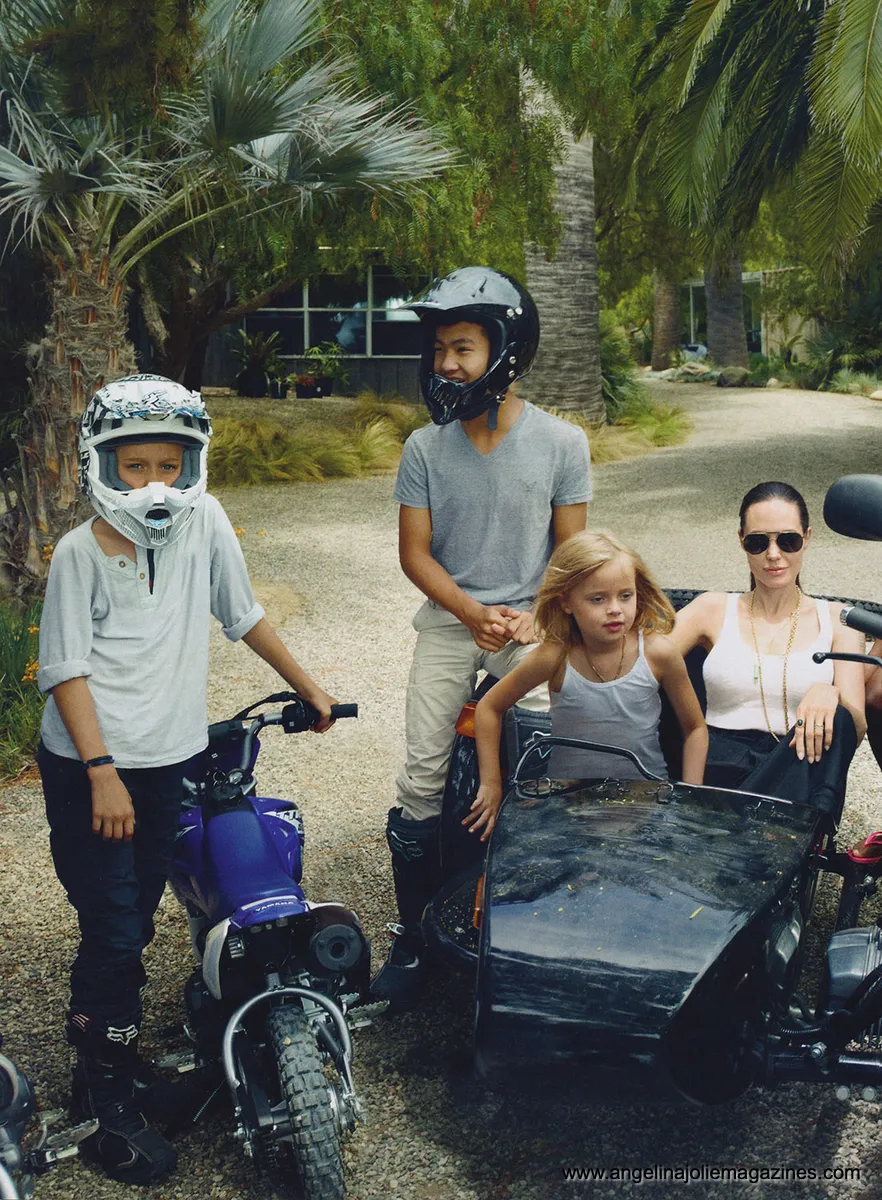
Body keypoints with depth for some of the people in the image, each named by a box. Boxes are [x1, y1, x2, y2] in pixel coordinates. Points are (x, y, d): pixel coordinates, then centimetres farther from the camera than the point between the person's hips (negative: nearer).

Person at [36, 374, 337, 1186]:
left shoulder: (203, 523, 1)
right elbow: (66, 670, -10)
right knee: (114, 932, -3)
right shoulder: (80, 553, -9)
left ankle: (99, 1051, 32)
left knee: (136, 922, 13)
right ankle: (106, 1105, 12)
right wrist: (102, 773, -17)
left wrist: (308, 687, 17)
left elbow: (243, 616, 12)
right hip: (88, 765, -4)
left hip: (166, 758, 4)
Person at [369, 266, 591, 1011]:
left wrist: (535, 617, -14)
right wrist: (475, 614, -12)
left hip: (530, 623, -1)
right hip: (449, 620, 1)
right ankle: (414, 935, 8)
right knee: (421, 779, -4)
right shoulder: (424, 449, 1)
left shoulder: (561, 443, -3)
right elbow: (414, 552, 1)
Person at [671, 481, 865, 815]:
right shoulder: (713, 610, 16)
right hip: (717, 771, -2)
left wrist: (829, 694, -21)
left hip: (797, 772, 3)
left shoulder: (835, 621, 15)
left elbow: (855, 730, 3)